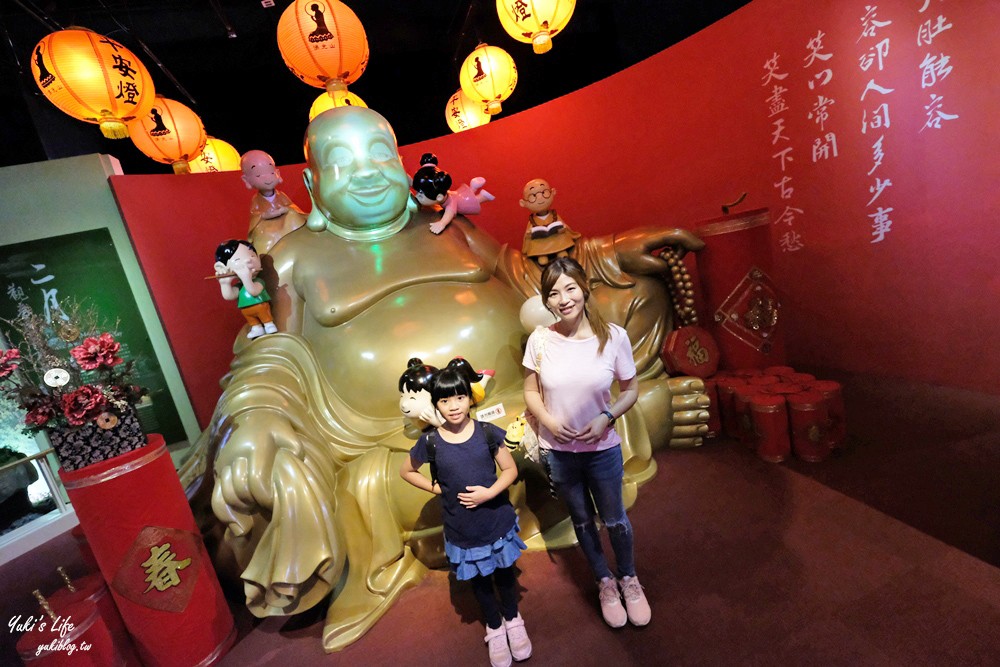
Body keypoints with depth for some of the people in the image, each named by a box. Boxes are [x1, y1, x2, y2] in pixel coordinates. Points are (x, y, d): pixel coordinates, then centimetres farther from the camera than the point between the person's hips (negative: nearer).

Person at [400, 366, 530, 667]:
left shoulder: (487, 432, -15)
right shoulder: (430, 441, -15)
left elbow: (510, 469, -8)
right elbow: (406, 471, 3)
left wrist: (490, 492, -23)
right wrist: (436, 488, -7)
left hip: (498, 520, 0)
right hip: (462, 529, 0)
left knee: (505, 573, 22)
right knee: (479, 580, 21)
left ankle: (513, 619, 51)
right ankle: (494, 628, 48)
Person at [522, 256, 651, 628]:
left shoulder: (613, 337, -16)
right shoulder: (540, 341, -14)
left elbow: (631, 390, -4)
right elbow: (531, 392, -1)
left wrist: (606, 418, -19)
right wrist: (548, 420, -17)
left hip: (603, 449, -1)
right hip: (557, 451, 1)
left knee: (614, 519, 21)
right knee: (582, 521, 22)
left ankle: (629, 579, 51)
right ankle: (605, 583, 49)